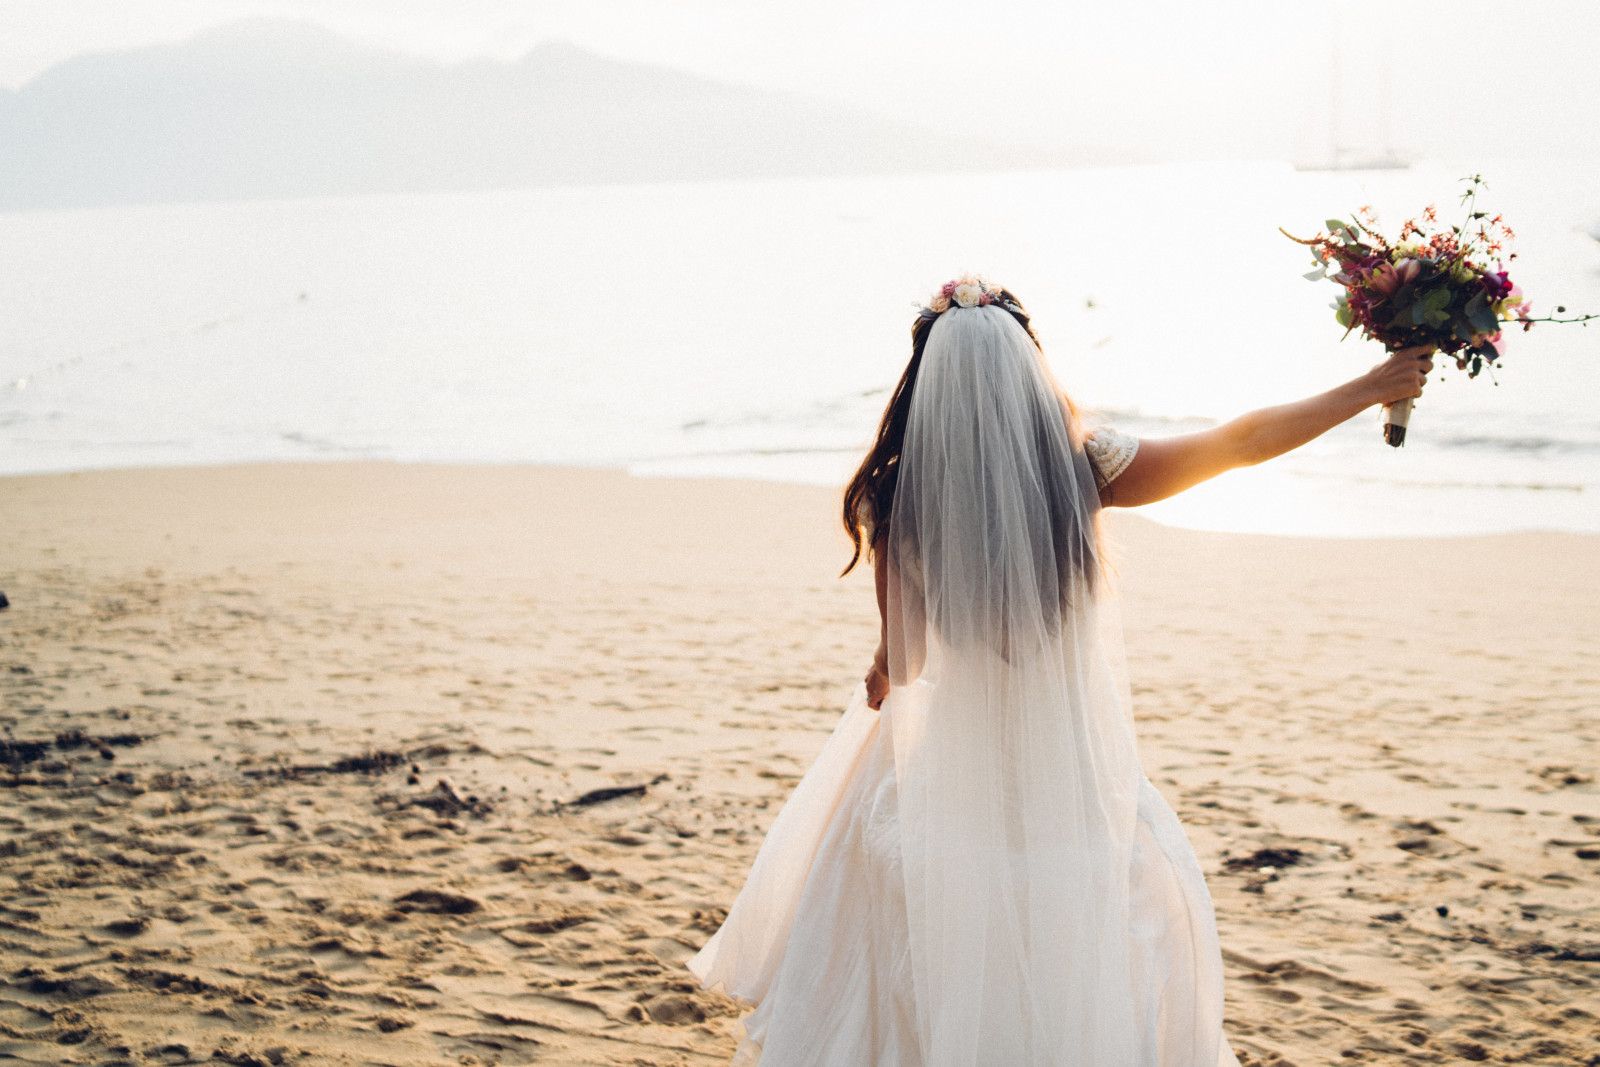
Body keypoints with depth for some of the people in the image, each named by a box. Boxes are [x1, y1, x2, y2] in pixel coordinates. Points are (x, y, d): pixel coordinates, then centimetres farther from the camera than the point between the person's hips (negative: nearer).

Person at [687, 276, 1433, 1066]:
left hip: (947, 770, 1)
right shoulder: (1081, 468, -16)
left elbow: (898, 659, -3)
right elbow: (1245, 440, -5)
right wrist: (1374, 388, 7)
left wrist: (881, 671, 21)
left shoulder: (897, 499, -15)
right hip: (1071, 776, -1)